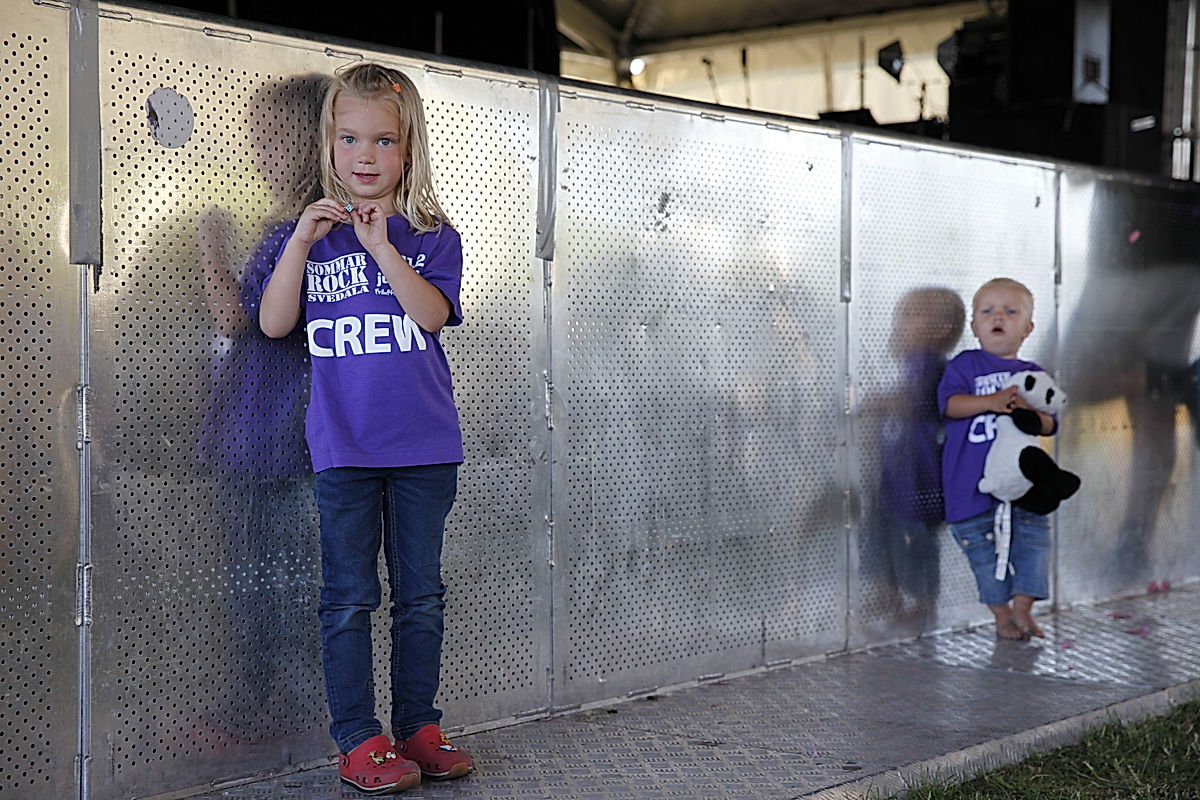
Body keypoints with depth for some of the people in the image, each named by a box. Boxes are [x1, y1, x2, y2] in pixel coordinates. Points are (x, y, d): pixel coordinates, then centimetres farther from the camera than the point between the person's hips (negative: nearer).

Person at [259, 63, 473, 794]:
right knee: (349, 597, 2)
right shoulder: (315, 234, 6)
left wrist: (382, 247, -20)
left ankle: (418, 726, 20)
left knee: (422, 593, 9)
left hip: (424, 444, 1)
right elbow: (274, 323, -4)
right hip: (344, 445, -1)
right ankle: (359, 741, 8)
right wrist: (302, 240, -12)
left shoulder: (431, 236, 4)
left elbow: (431, 313, -13)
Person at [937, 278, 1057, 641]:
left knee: (1033, 538, -2)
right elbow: (949, 402, -12)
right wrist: (991, 401, -24)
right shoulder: (965, 365, 3)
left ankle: (1023, 608, 10)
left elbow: (1049, 424, 5)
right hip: (974, 481, -3)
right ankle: (1001, 614, 15)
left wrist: (1028, 410, -18)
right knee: (984, 545, 1)